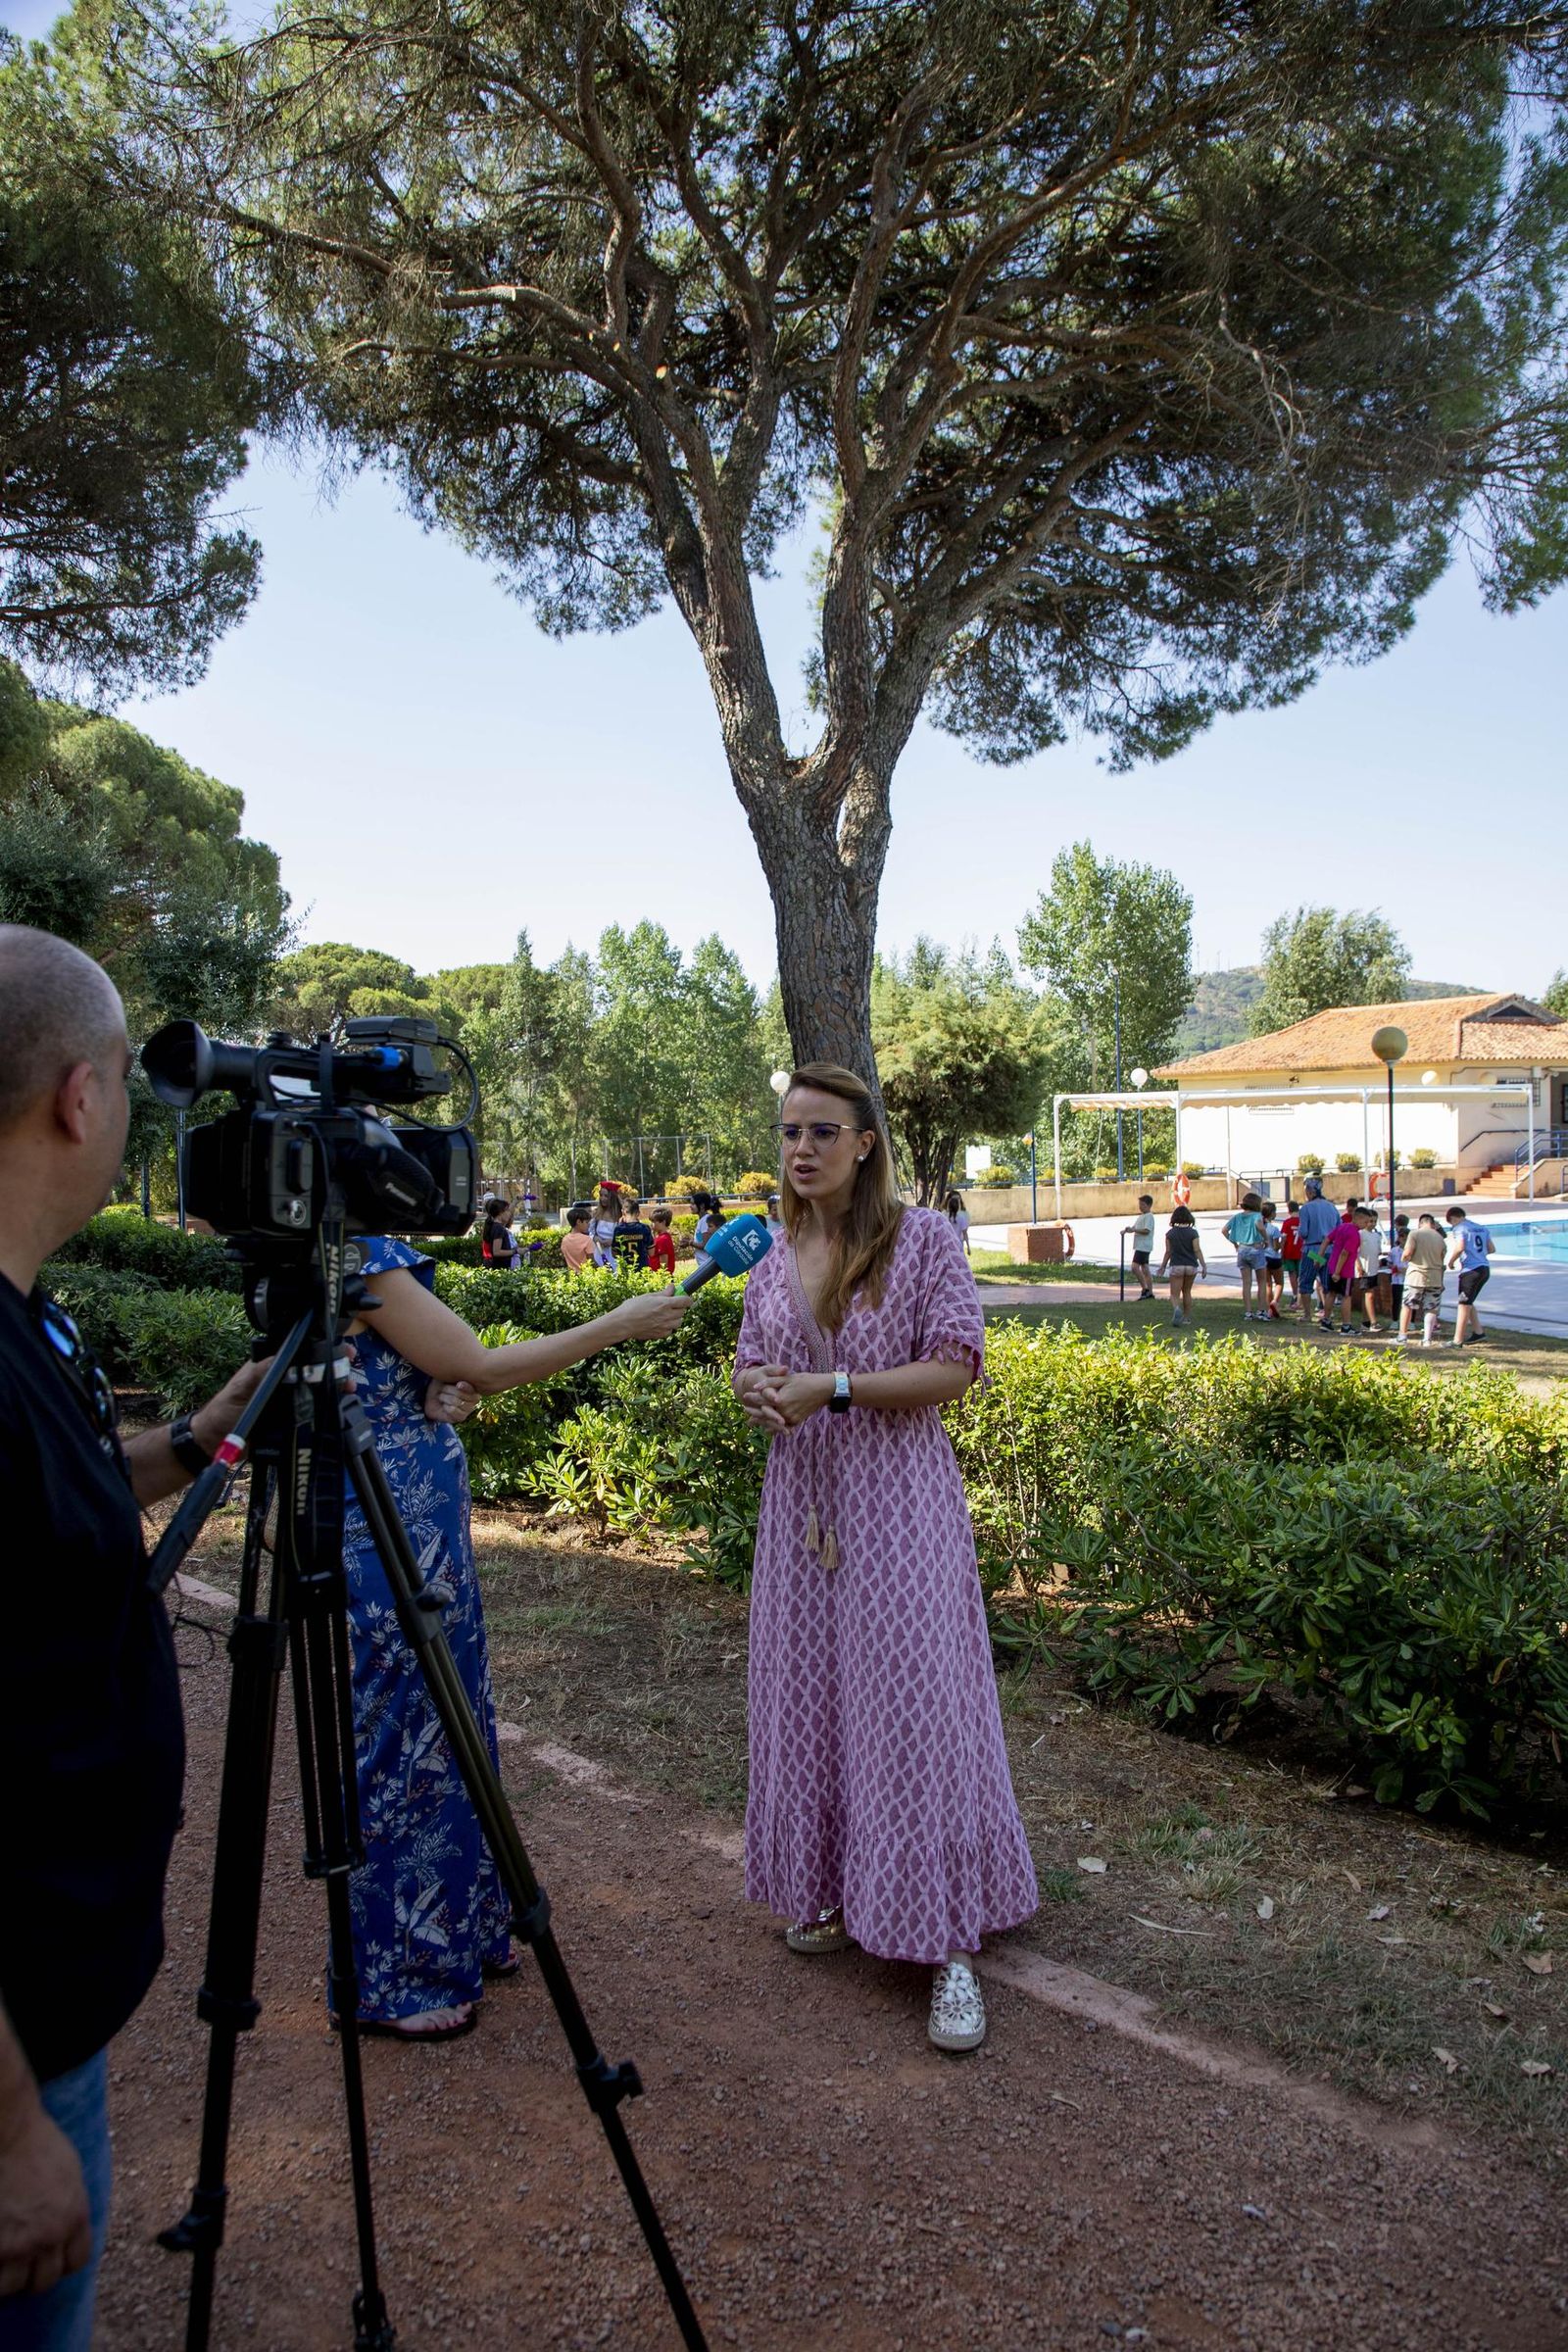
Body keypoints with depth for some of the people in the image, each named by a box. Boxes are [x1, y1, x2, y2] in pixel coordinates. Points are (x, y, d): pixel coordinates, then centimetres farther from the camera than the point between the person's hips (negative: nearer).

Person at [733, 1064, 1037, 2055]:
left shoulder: (925, 1236, -8)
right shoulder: (779, 1256, 8)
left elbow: (956, 1366, -13)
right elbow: (751, 1363, 17)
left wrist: (832, 1388, -20)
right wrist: (757, 1388, -7)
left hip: (898, 1505, -5)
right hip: (804, 1500, 5)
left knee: (913, 1702, -4)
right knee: (811, 1697, 12)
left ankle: (952, 1946, 6)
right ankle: (835, 1891, 32)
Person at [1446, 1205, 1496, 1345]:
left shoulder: (1459, 1228, -7)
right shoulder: (1481, 1228, 16)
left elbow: (1460, 1247, -22)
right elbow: (1492, 1249, 17)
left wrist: (1451, 1261, -7)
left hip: (1471, 1270, -8)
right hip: (1484, 1269, 8)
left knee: (1464, 1305, -4)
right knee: (1468, 1303, 21)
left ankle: (1458, 1340, -2)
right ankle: (1478, 1332, 21)